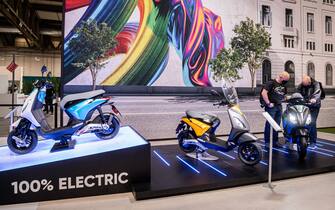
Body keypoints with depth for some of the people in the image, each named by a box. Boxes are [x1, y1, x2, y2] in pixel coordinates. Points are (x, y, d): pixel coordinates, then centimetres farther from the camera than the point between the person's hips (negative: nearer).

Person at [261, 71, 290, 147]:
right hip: (271, 107, -8)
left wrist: (286, 98, 10)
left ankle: (275, 141, 23)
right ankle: (267, 142, 3)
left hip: (279, 107, 8)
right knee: (269, 124, -4)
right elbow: (263, 93, -18)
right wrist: (268, 103, -17)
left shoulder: (283, 86, 16)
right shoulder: (271, 83, -9)